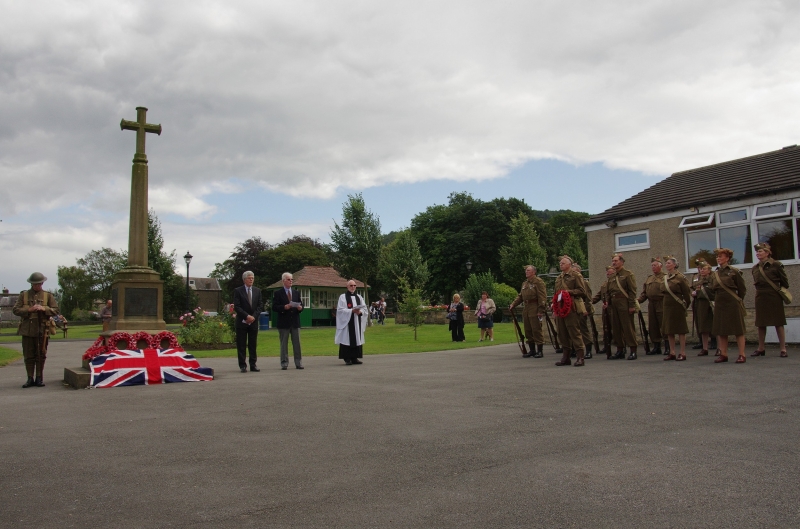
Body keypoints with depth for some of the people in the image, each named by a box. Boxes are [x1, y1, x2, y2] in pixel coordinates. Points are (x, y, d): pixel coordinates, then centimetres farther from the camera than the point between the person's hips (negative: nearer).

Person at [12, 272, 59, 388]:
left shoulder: (48, 295, 9)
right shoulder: (24, 295, 9)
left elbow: (55, 310, 4)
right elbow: (15, 310, 3)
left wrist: (44, 309, -13)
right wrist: (29, 310, -12)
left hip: (42, 330, 0)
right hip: (27, 329, 0)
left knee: (41, 355, 3)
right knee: (28, 355, 3)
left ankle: (39, 378, 11)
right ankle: (30, 378, 10)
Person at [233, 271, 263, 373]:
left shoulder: (257, 291, 11)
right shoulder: (238, 291, 0)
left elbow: (259, 306, 7)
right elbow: (237, 307, -7)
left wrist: (253, 316, -8)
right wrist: (247, 316, -15)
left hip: (253, 321, 3)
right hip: (242, 321, -3)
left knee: (253, 344, 5)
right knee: (241, 345, -1)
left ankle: (253, 364, 10)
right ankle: (242, 365, 4)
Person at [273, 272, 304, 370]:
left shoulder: (296, 293, 15)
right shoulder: (278, 293, 1)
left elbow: (301, 305, 15)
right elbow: (274, 307, -6)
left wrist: (300, 308, -7)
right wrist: (284, 307, -20)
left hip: (295, 322, 4)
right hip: (283, 322, -4)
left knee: (297, 343, 4)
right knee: (284, 344, 3)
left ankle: (298, 363, 9)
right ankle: (284, 363, 8)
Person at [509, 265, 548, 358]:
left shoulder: (538, 281, -7)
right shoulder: (525, 283, 19)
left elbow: (542, 297, -14)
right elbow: (520, 296, 20)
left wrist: (541, 310, -19)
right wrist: (513, 304, 6)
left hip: (535, 309, -8)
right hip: (526, 308, 8)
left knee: (536, 330, -5)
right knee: (528, 330, 11)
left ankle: (539, 350, 2)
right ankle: (531, 350, 19)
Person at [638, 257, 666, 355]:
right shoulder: (649, 278, 18)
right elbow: (644, 292, 15)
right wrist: (638, 300, -1)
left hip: (662, 304, -6)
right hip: (651, 305, 6)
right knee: (653, 326, 7)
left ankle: (667, 347, 3)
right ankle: (656, 347, 15)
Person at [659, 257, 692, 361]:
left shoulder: (680, 277, -8)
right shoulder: (663, 278, 11)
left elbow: (686, 293, -6)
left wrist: (685, 305, -3)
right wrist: (664, 302, 15)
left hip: (677, 306, -7)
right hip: (667, 306, 7)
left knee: (680, 330, -2)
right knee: (669, 330, 7)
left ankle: (682, 353, 2)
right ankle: (672, 352, 14)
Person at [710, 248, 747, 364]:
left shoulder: (734, 272, -4)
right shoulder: (714, 274, 10)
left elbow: (742, 289, -1)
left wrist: (738, 301, 4)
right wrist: (717, 300, 8)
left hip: (733, 304, -5)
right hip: (719, 304, 6)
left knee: (738, 329, -1)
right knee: (720, 330, 6)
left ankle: (742, 355, 2)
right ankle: (723, 354, 12)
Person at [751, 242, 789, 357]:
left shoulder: (776, 265, -6)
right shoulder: (755, 268, 10)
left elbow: (784, 281, -1)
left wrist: (781, 291, 3)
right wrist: (755, 284, 5)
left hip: (774, 297, -5)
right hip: (760, 298, 5)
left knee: (778, 323, -1)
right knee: (760, 324, 7)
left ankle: (783, 349, 4)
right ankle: (761, 348, 16)